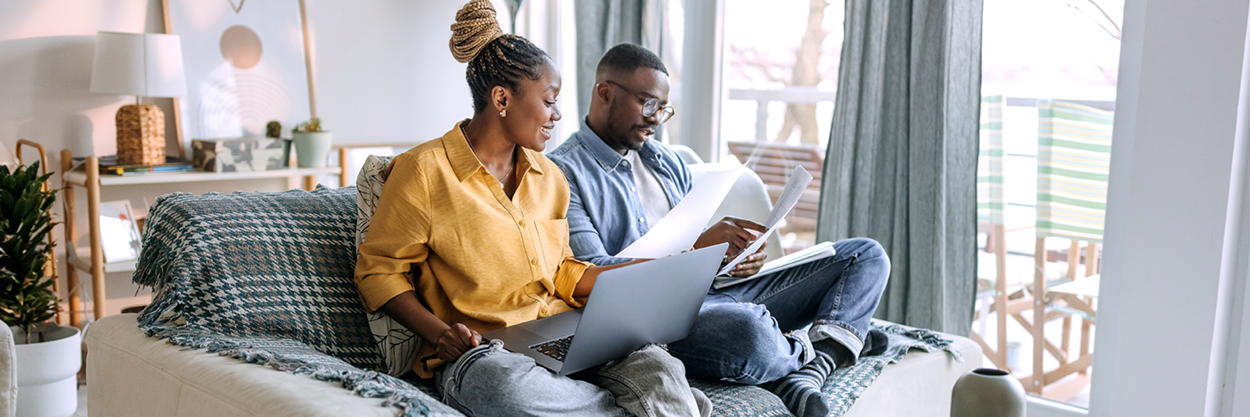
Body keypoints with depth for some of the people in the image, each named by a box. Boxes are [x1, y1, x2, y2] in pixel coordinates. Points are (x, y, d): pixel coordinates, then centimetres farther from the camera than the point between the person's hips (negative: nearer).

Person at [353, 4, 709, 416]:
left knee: (656, 365, -30)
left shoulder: (548, 176, 17)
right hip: (478, 351, -3)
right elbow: (378, 270, 0)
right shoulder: (425, 171, -3)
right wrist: (439, 332, -16)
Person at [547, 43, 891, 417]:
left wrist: (740, 254, -3)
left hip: (716, 292, 8)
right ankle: (812, 348, -4)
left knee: (867, 256, 3)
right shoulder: (563, 172, -4)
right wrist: (696, 248, -22)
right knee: (747, 330, -42)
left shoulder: (664, 159, 22)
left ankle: (802, 378, -23)